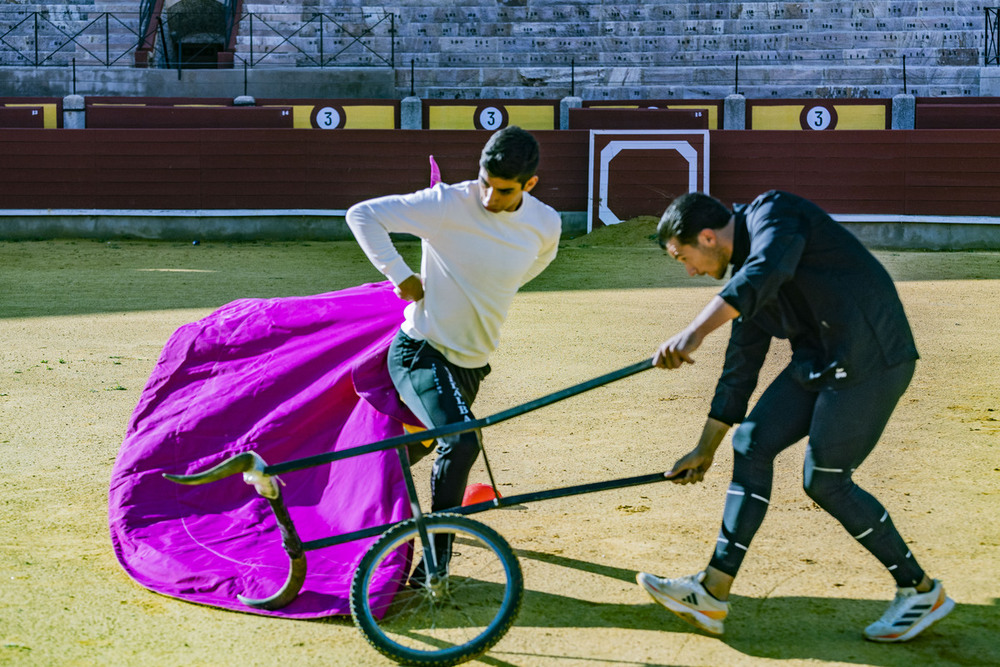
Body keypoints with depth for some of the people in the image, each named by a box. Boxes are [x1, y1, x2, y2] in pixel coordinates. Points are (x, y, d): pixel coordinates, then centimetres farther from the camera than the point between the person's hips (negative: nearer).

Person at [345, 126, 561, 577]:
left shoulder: (545, 224, -6)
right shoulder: (447, 204, -20)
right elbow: (362, 215, -17)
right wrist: (401, 276, -17)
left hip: (472, 363, 6)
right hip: (421, 350, -6)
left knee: (424, 444, 21)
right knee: (460, 442, -26)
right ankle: (437, 551, -10)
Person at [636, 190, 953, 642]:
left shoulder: (773, 213, -12)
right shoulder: (744, 275, 14)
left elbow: (764, 275, -35)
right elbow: (740, 368, 21)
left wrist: (694, 333, -47)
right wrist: (705, 450, 25)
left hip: (872, 359, -9)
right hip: (818, 363, 9)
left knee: (824, 481, -8)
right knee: (752, 445, 3)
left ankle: (920, 591, 10)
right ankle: (712, 594, 5)